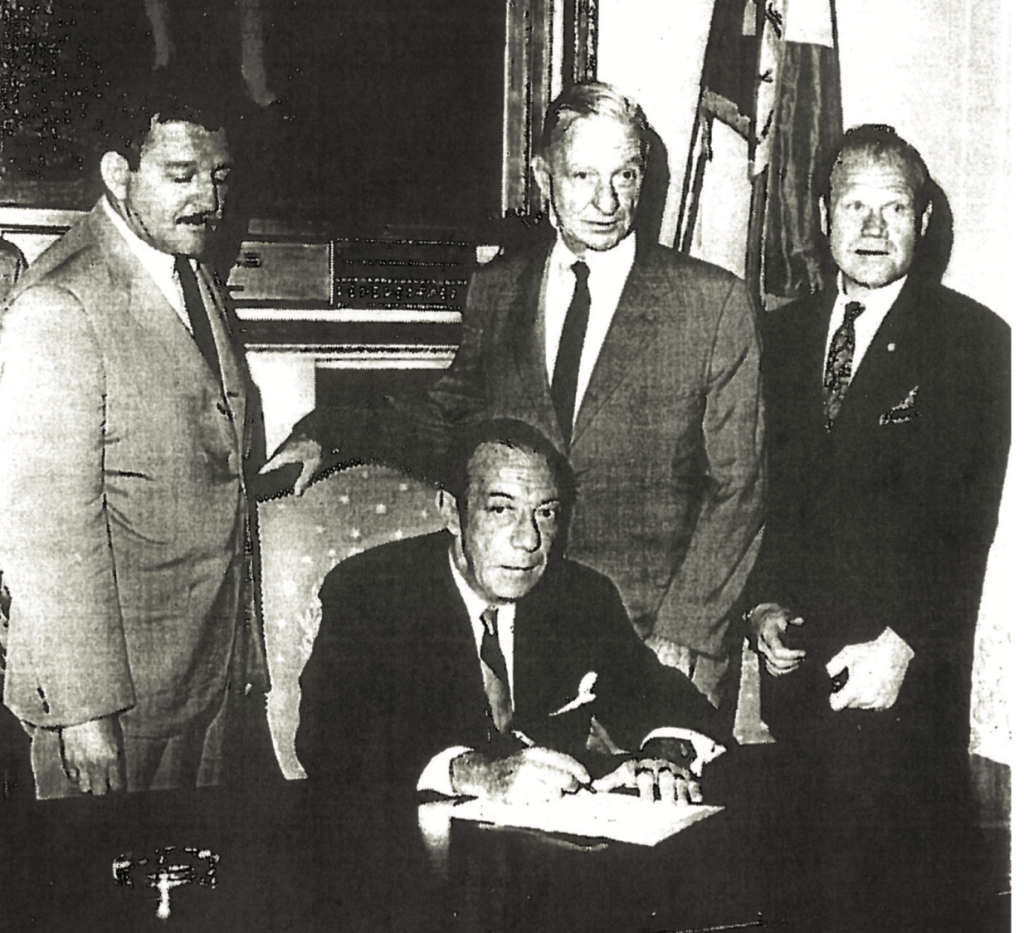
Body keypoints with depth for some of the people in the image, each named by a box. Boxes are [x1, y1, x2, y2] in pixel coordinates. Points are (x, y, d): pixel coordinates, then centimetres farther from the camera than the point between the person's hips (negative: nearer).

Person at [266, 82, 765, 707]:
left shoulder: (715, 303, -3)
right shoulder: (496, 291, 8)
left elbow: (737, 489, -3)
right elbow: (445, 421, 20)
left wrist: (685, 636, -9)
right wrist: (329, 435, 4)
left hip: (652, 638, -2)